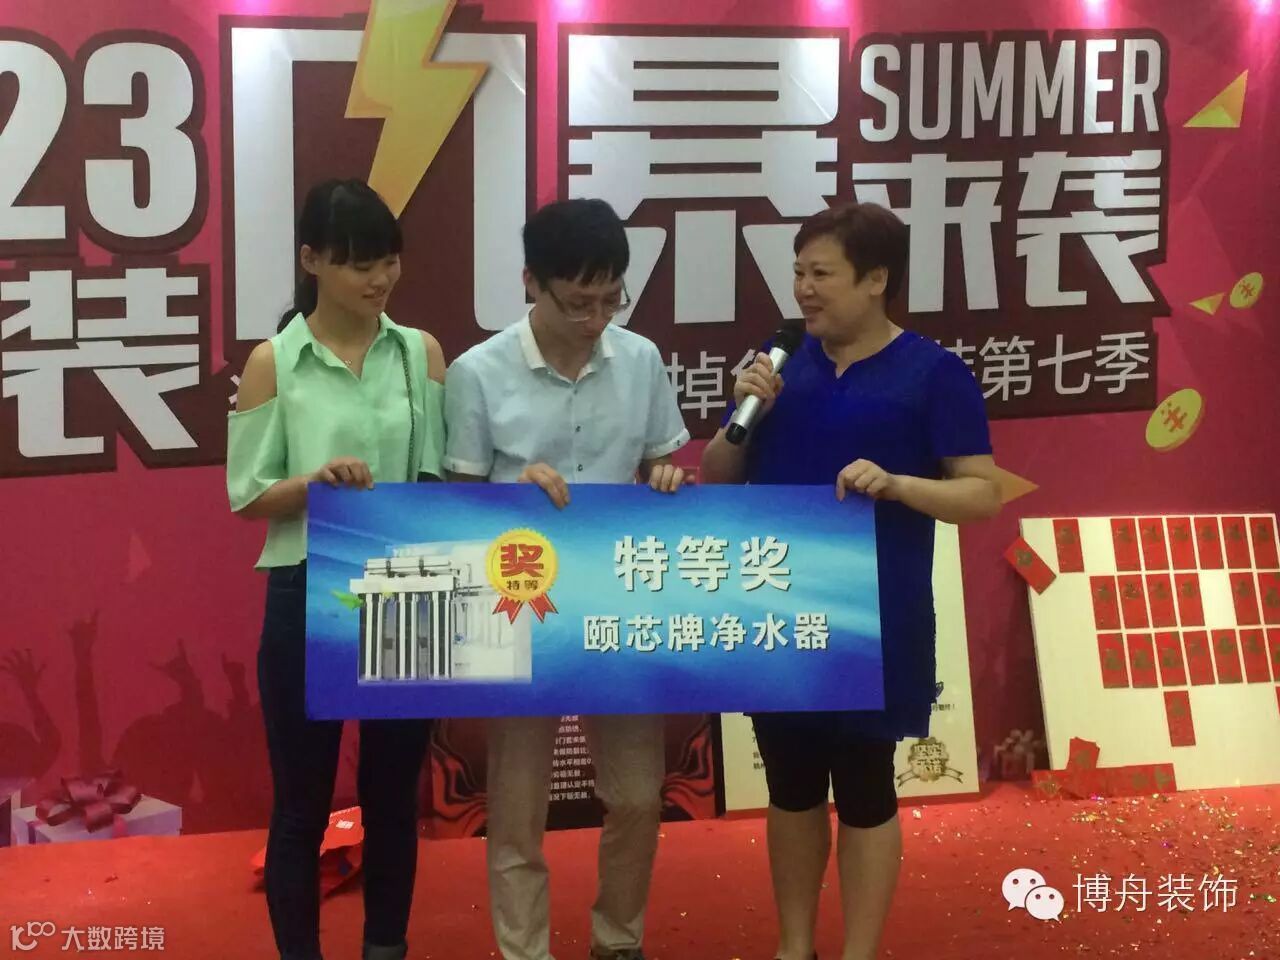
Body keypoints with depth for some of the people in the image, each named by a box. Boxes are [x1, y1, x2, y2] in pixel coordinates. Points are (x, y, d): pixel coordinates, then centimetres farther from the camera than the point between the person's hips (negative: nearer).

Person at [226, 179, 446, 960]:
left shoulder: (423, 352, 4)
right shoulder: (273, 362, -2)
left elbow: (447, 476, 4)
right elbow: (245, 495, -3)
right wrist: (316, 481, -20)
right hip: (307, 596, -2)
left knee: (395, 792, 14)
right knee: (302, 802, 7)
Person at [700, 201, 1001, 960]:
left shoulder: (934, 373, -7)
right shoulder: (780, 361, 7)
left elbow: (983, 493, -9)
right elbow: (717, 477, 11)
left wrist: (894, 483, -25)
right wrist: (746, 412, -8)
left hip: (871, 620, -4)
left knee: (865, 786, 6)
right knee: (790, 782, 14)